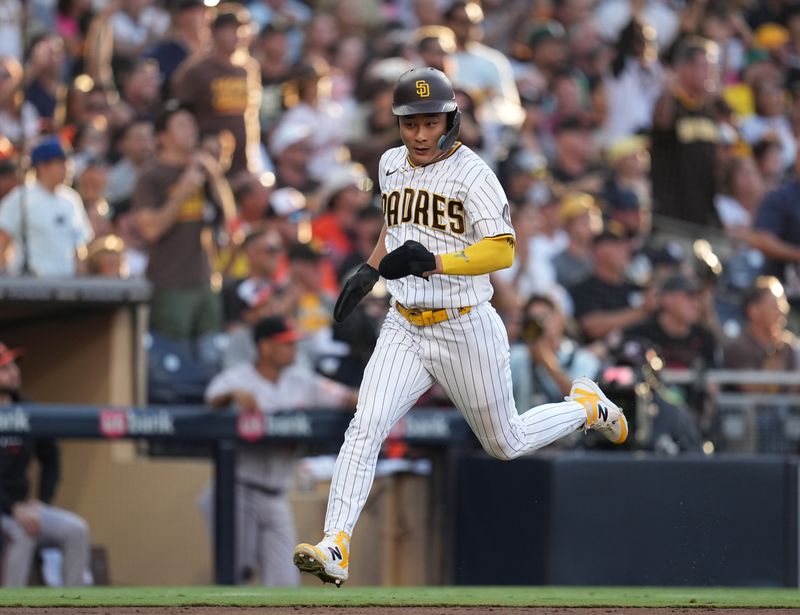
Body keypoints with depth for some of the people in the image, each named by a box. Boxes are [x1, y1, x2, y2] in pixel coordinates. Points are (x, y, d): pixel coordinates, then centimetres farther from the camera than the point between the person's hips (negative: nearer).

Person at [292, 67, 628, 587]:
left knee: (506, 444, 13)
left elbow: (502, 251, -28)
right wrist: (370, 270, 17)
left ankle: (588, 407, 40)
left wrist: (436, 262, -41)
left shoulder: (472, 173, -16)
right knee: (366, 428, -16)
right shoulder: (392, 165, 6)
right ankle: (335, 547, -20)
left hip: (466, 329, -5)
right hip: (404, 328, 5)